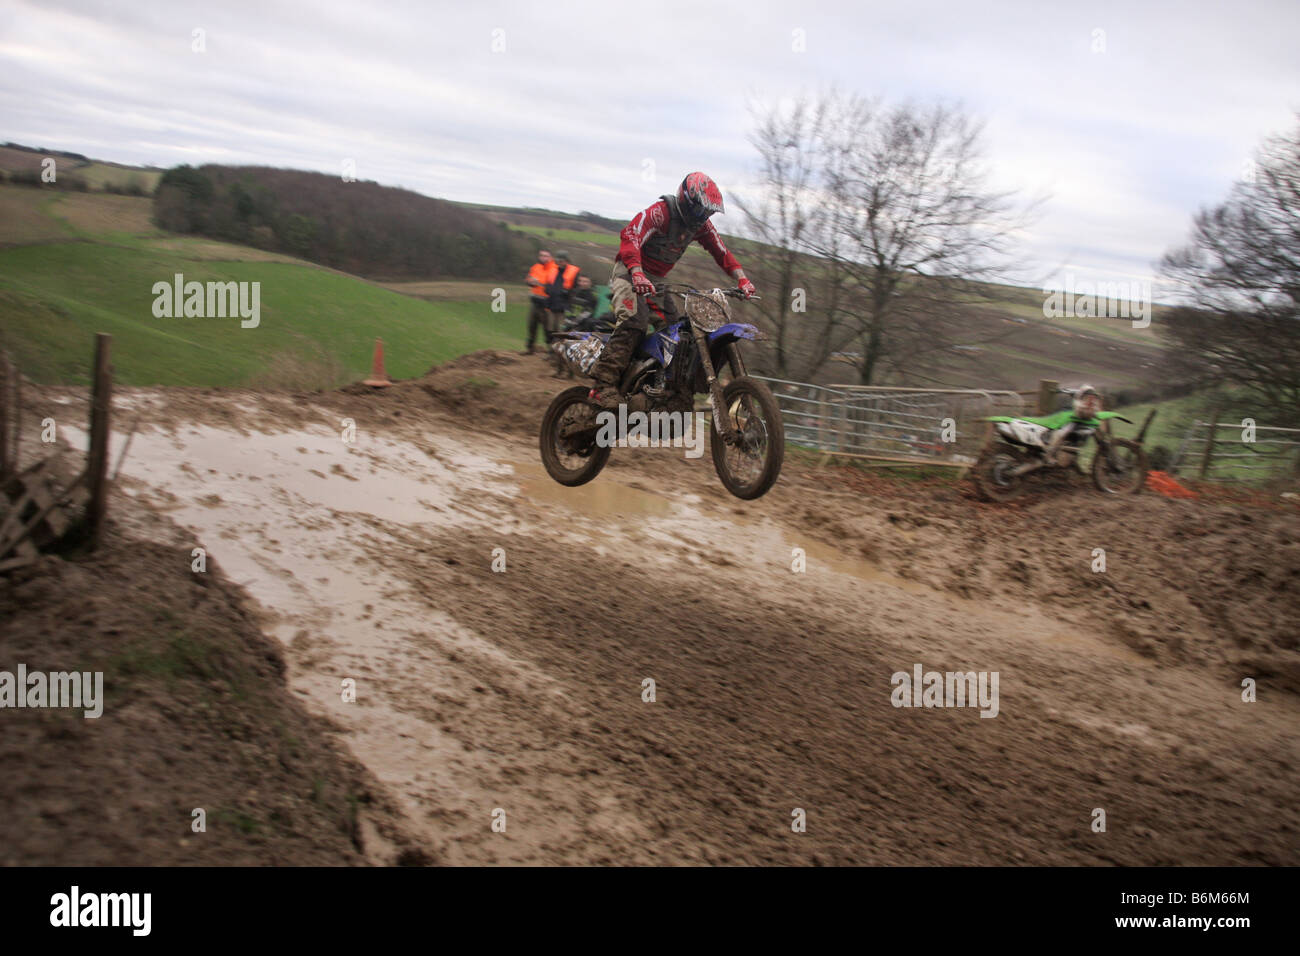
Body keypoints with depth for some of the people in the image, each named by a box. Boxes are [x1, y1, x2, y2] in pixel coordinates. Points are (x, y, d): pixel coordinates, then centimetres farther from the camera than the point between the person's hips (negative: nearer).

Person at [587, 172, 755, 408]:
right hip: (630, 273, -9)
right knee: (634, 320, -29)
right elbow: (630, 236, -33)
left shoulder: (701, 225, 5)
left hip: (657, 280, 9)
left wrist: (741, 279, -5)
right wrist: (637, 273, -49)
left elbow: (721, 252, 11)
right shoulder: (660, 212, -20)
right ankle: (604, 385, -36)